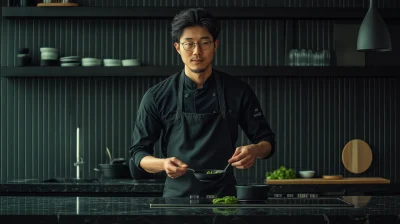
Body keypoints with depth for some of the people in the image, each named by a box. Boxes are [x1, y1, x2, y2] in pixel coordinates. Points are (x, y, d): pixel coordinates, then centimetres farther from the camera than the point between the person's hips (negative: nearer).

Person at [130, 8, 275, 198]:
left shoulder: (238, 91, 1)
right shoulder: (157, 97, -1)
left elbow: (266, 141, 8)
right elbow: (139, 152, 2)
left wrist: (255, 150, -14)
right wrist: (163, 164, -17)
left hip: (224, 196, 1)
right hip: (177, 196, 0)